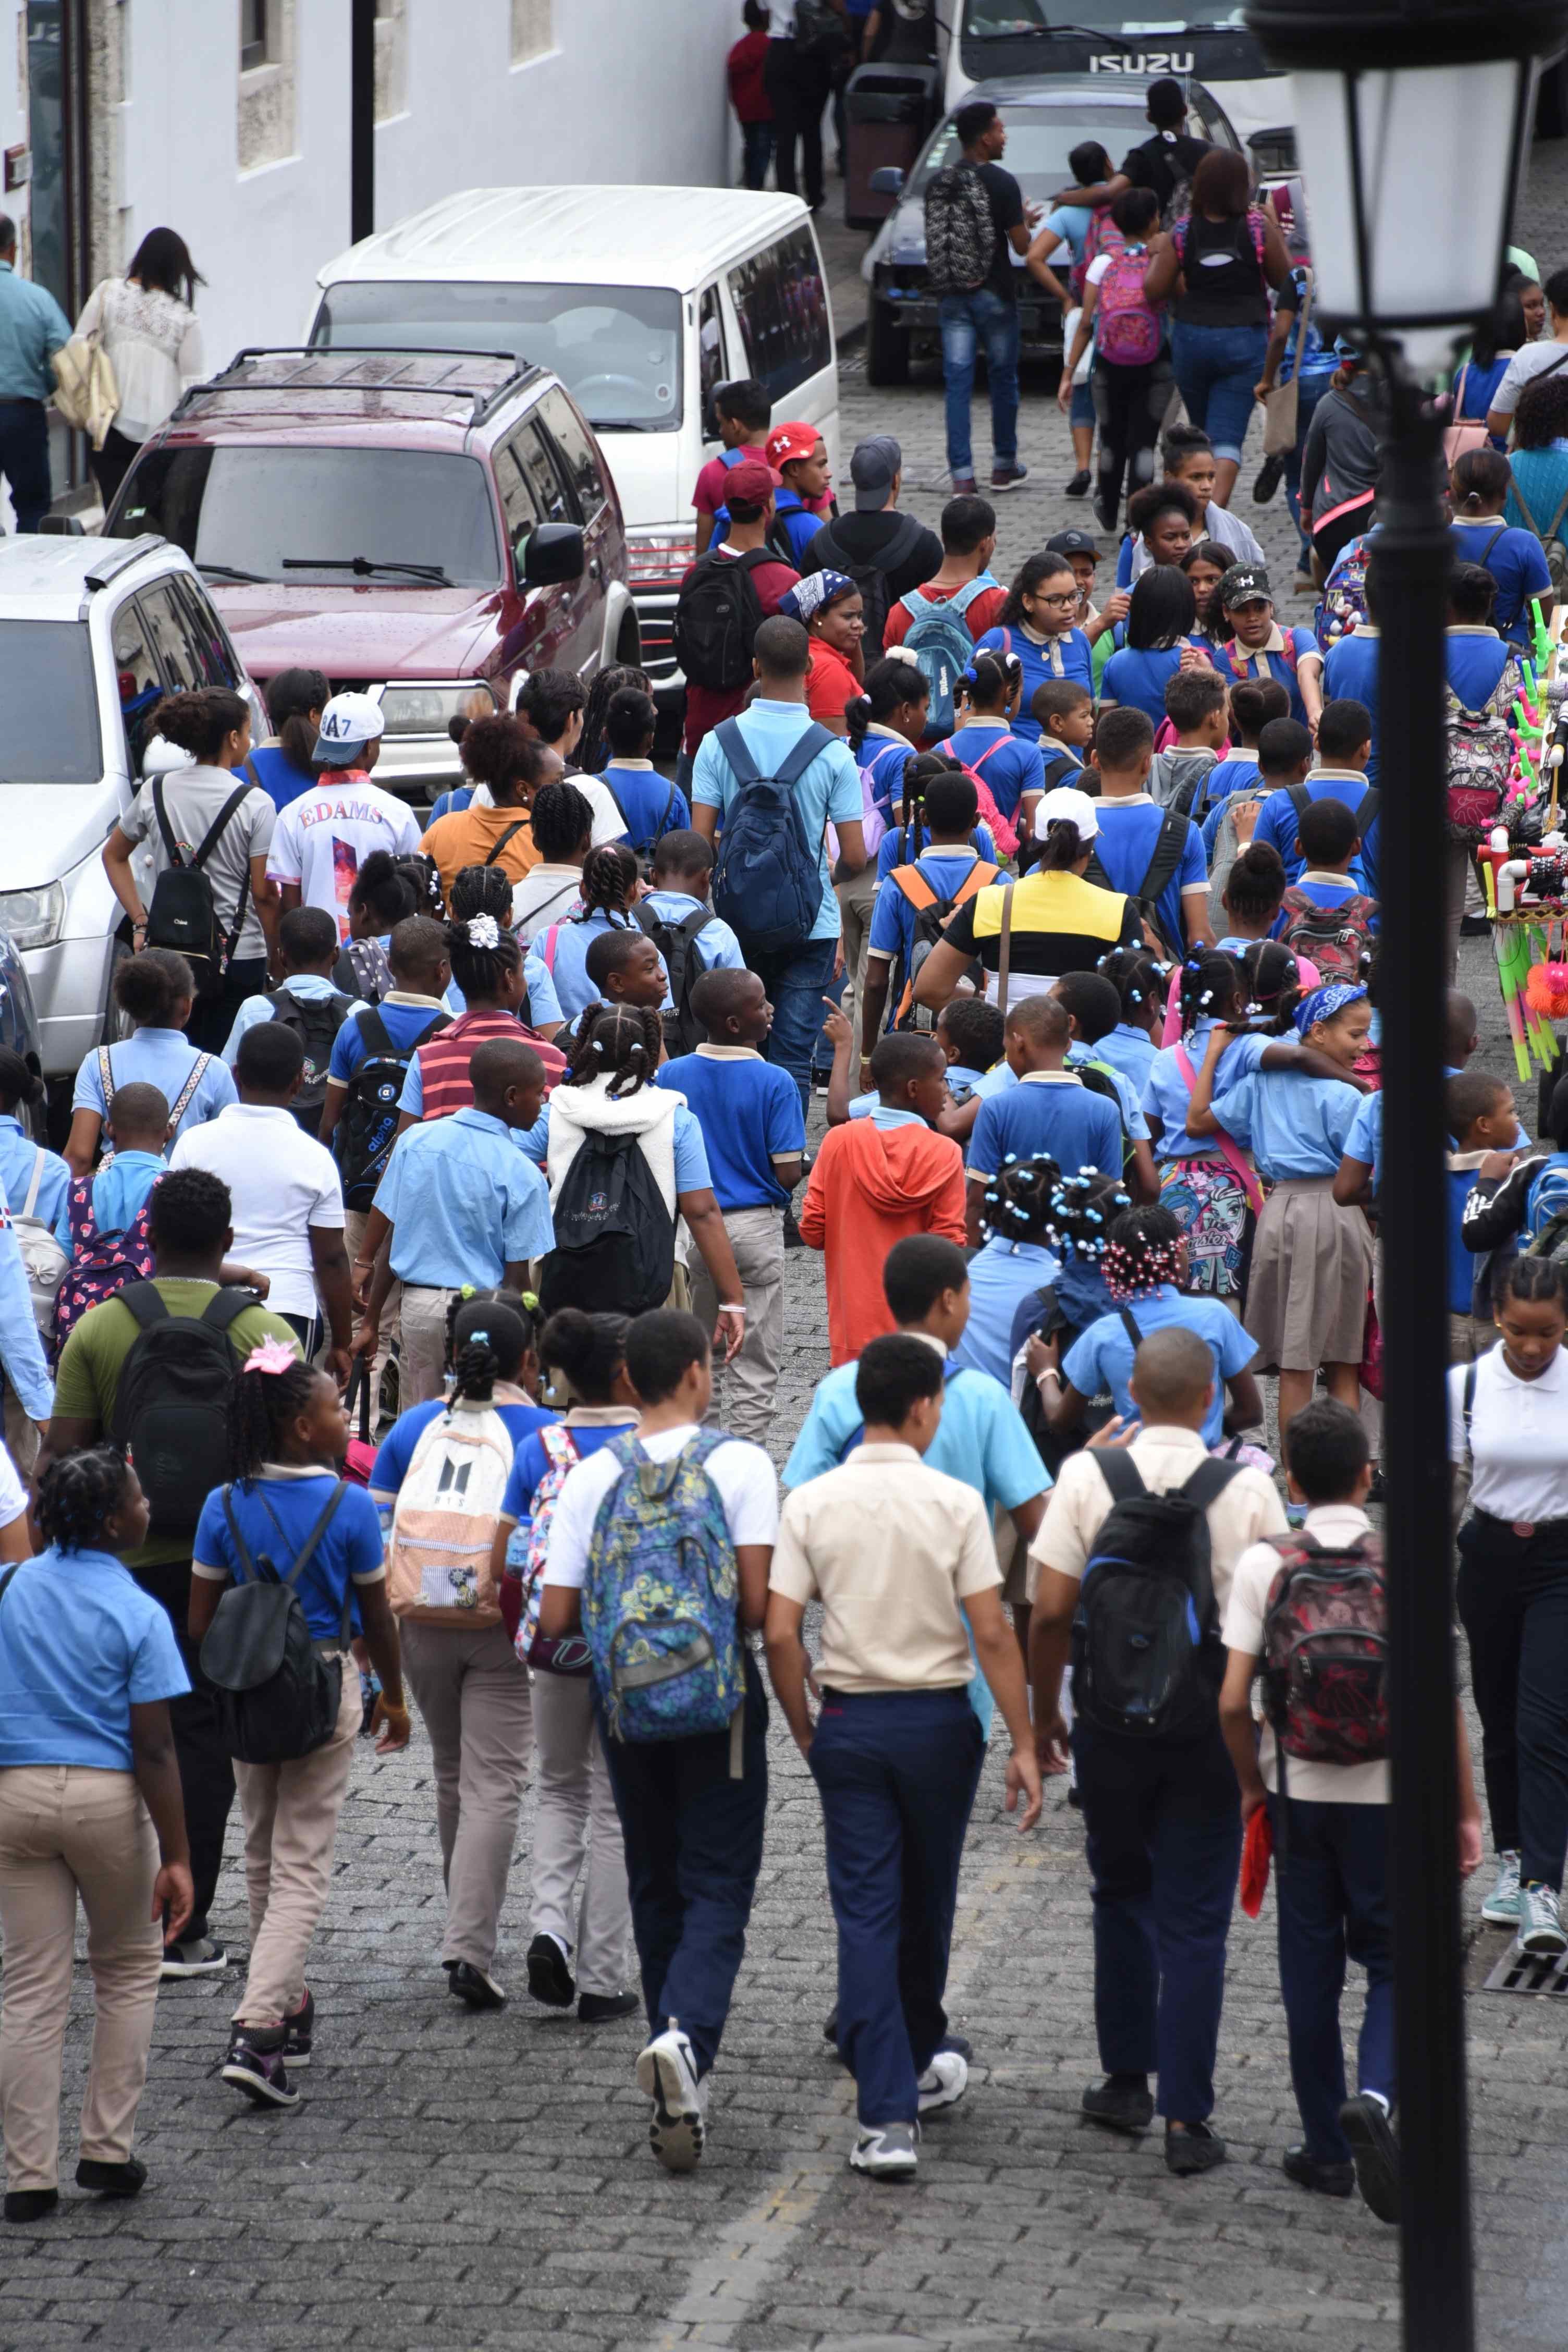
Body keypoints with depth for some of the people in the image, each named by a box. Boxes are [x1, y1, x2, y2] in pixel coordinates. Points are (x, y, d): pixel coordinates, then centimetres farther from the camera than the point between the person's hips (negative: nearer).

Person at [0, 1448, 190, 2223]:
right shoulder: (137, 1615, -9)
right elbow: (154, 1750, -11)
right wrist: (176, 1857, -8)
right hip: (107, 1796, -3)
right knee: (128, 1971, 17)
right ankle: (108, 2151, 14)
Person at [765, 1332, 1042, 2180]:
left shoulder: (812, 1504, -4)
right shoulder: (953, 1503, -8)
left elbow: (780, 1634, -6)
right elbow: (992, 1634, -11)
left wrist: (806, 1731, 8)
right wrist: (1024, 1744, -5)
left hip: (850, 1721, 1)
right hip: (939, 1719, -1)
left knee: (866, 1913, -1)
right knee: (927, 1904, 18)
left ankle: (888, 2116, -9)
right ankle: (922, 2063, 39)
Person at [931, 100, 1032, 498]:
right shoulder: (1002, 183, -13)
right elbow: (1022, 245, -11)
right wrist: (1023, 222, 9)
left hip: (953, 296, 3)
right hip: (994, 293, -3)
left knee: (958, 383, 2)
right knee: (1002, 379, 13)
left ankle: (961, 474, -5)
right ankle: (1004, 467, 21)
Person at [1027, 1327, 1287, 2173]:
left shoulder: (1087, 1476, -7)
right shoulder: (1247, 1490, -8)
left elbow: (1050, 1609, -7)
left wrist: (1043, 1710, 7)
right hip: (1210, 1723, -1)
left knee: (1122, 1895, 20)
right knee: (1195, 1920, 3)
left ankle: (1127, 2082, 25)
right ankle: (1187, 2117, 1)